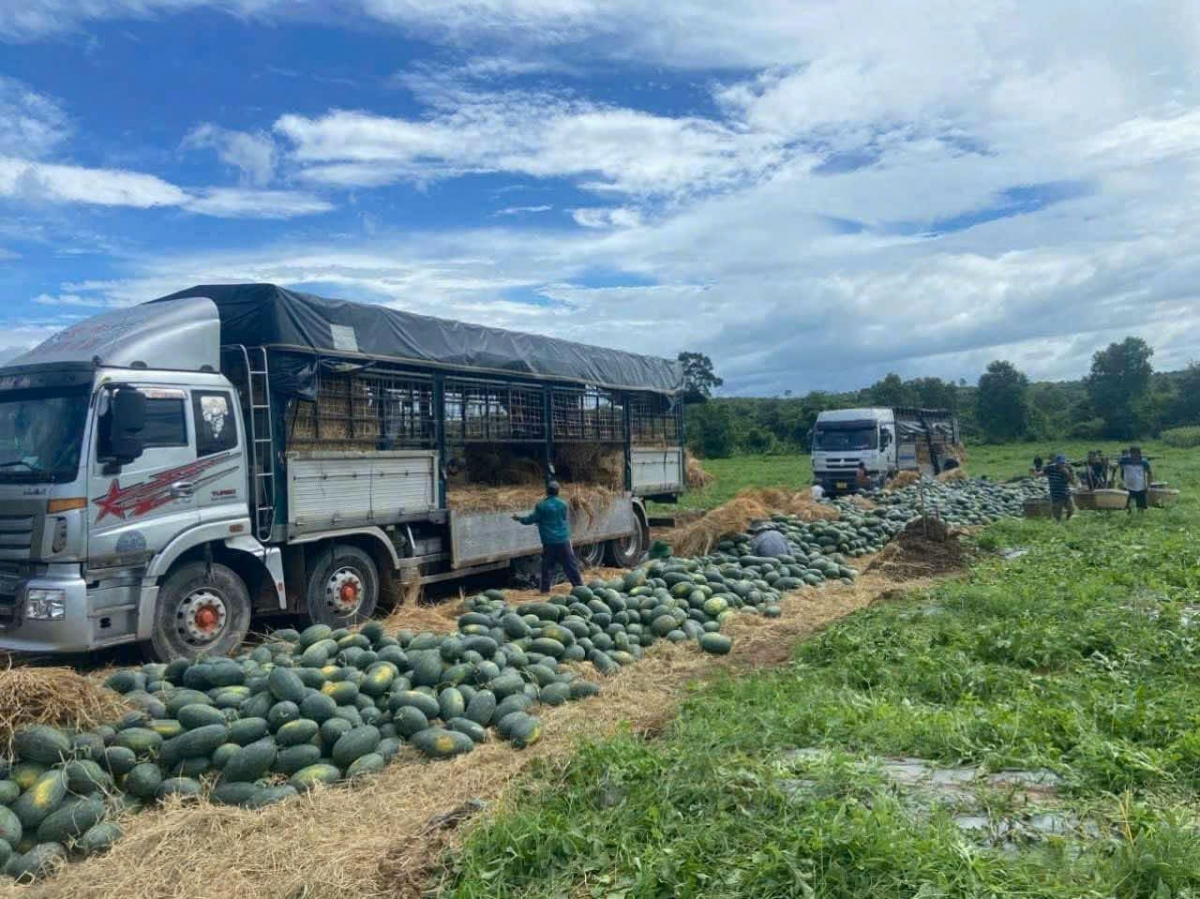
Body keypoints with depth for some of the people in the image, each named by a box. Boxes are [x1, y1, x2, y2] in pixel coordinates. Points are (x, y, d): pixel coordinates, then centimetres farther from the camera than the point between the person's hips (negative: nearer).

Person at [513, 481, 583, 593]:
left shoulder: (541, 506, -8)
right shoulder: (563, 504, 0)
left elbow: (532, 519, 1)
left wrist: (519, 519, 18)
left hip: (549, 541, -1)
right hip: (563, 540, 2)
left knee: (547, 565, 8)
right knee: (570, 564, 7)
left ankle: (545, 588, 8)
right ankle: (579, 585, 9)